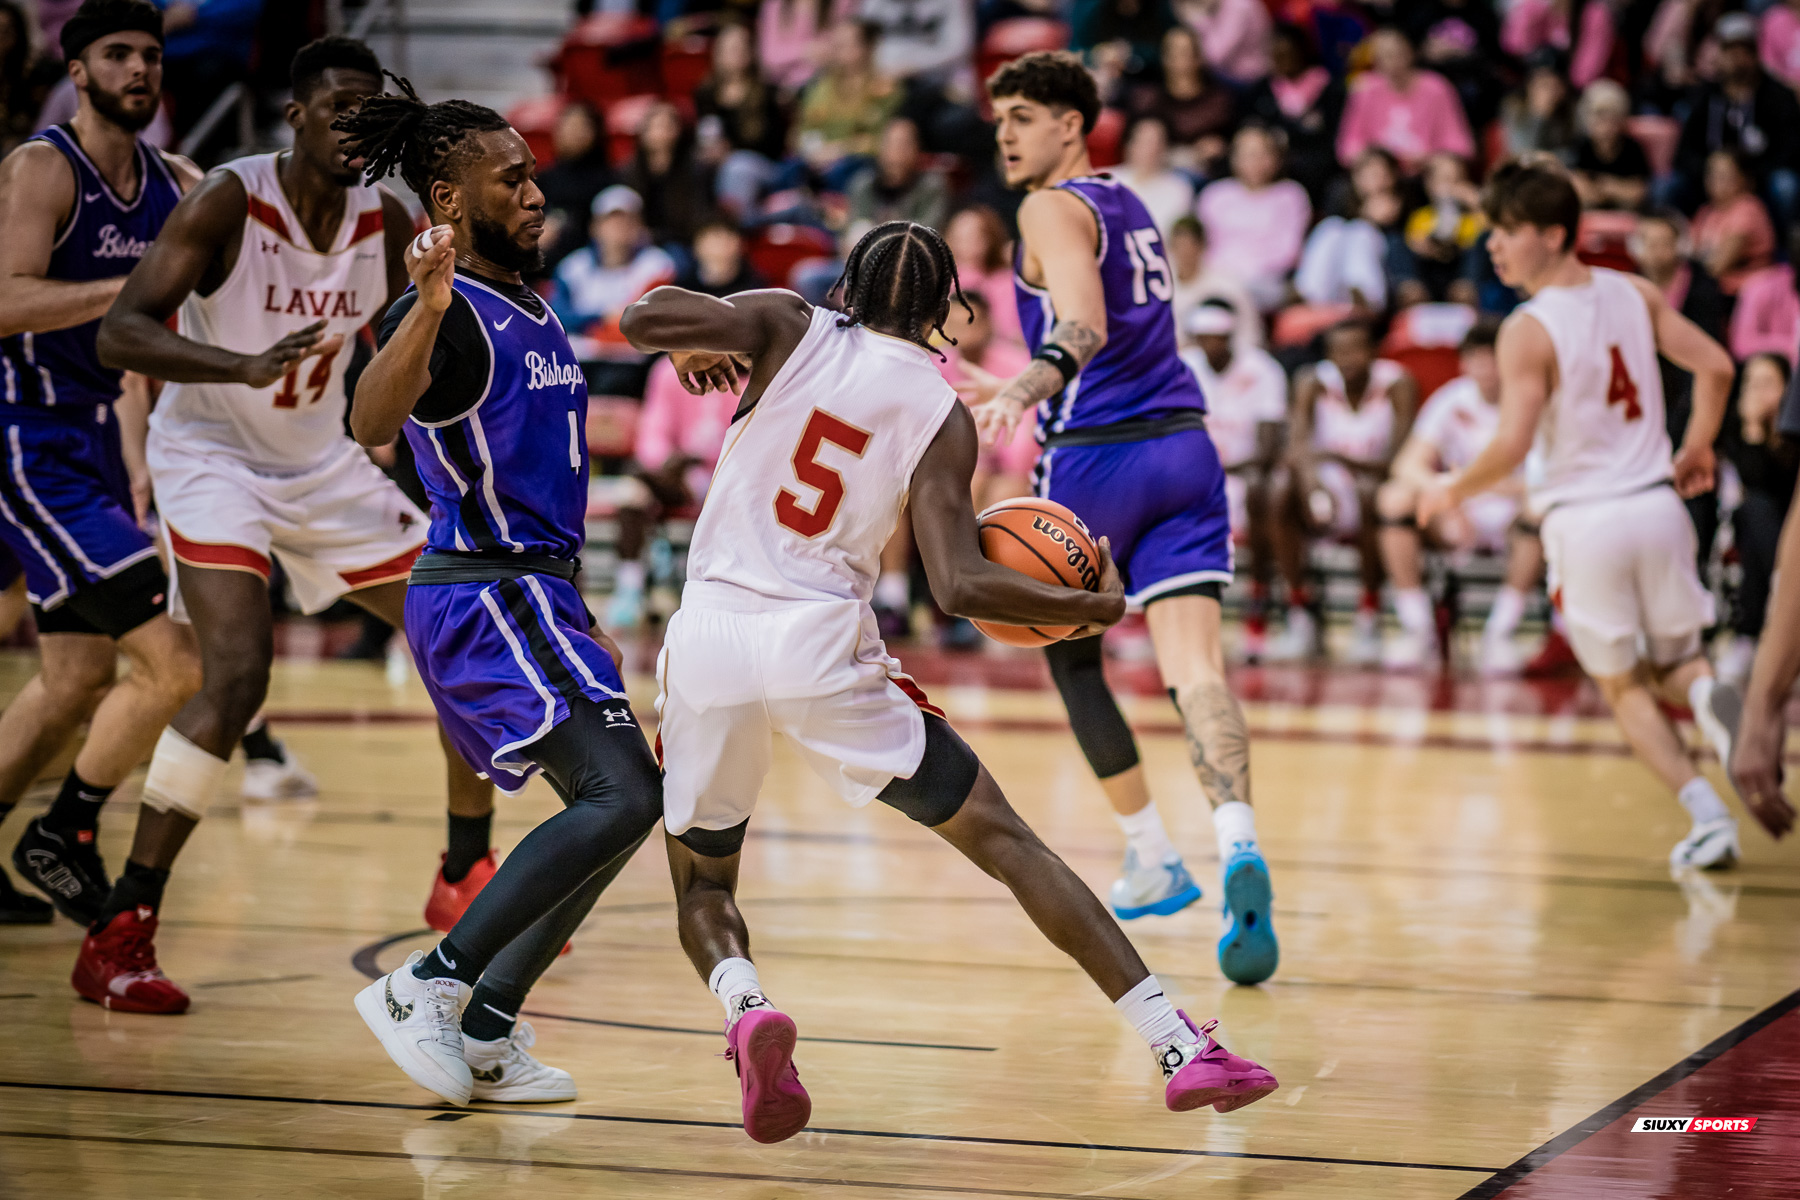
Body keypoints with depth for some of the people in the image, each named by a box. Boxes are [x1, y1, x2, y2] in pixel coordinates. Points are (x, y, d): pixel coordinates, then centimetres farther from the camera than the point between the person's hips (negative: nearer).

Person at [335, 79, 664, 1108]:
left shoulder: (532, 310, 16)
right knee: (623, 797, -20)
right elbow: (370, 426, -34)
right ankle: (425, 987, -17)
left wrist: (580, 621, 27)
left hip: (533, 593, 10)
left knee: (618, 809, 11)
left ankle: (484, 1034, 10)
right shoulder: (447, 315, -14)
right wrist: (427, 308, -48)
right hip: (486, 596, -10)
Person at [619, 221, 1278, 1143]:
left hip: (707, 635, 1)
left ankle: (745, 1009, -15)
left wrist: (691, 344, 17)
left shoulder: (790, 328, 7)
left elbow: (640, 317, -7)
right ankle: (1180, 1046, 0)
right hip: (823, 647, -1)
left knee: (701, 882, 20)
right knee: (1002, 838, 7)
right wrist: (1095, 606, 5)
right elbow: (959, 586, -9)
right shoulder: (941, 416, 3)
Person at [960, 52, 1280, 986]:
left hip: (1095, 456, -6)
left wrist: (1023, 390, -40)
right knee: (1194, 664, -10)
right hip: (1182, 444, 6)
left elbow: (1084, 328, -24)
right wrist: (1025, 391, 43)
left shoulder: (1053, 211, -5)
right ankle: (1238, 843, -33)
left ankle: (1151, 857, 19)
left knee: (1072, 657, 16)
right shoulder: (1128, 206, 21)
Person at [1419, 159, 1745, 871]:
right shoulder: (1634, 293, 3)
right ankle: (1710, 699, -17)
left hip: (1583, 520, -4)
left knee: (1623, 685, 12)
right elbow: (1715, 366, 3)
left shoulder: (1528, 331, -14)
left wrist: (1451, 492, -3)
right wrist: (1697, 450, 18)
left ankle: (1707, 813, -1)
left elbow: (1511, 449, -21)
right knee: (1674, 661, 20)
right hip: (1654, 502, 4)